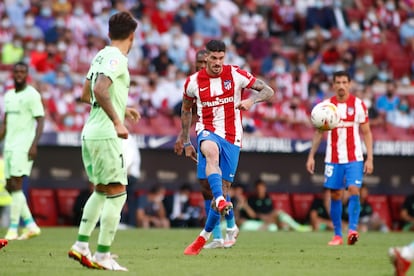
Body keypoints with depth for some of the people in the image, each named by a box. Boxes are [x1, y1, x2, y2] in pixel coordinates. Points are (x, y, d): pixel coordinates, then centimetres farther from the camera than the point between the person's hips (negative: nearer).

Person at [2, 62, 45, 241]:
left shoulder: (32, 95, -6)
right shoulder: (8, 96, 17)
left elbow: (40, 121, -10)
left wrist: (34, 145, -20)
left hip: (24, 146, -8)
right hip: (9, 146, 8)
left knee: (16, 185, -13)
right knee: (9, 186, 6)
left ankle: (13, 229, -12)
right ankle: (31, 225, 13)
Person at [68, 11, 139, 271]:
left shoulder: (101, 56, 14)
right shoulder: (117, 58, -13)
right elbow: (99, 90, -27)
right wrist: (117, 122, -24)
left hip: (90, 133, 9)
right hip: (106, 135, -9)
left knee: (101, 190, 20)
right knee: (117, 193, -4)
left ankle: (81, 245, 19)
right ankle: (102, 256, -5)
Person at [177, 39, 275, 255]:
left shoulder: (235, 75, -3)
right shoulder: (193, 82, 2)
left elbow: (268, 91, -3)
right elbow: (186, 110, 18)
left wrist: (251, 100, -25)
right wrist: (186, 142, 17)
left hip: (232, 137, 1)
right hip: (207, 132, -1)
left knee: (223, 189, 1)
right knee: (211, 151, -39)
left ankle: (204, 237, 18)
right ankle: (221, 202, -59)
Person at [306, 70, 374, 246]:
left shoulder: (358, 105, 0)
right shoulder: (326, 105, 4)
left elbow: (366, 133, 3)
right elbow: (319, 132, 11)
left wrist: (370, 158, -4)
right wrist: (311, 156, 4)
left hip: (354, 158, -2)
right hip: (333, 158, 2)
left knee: (354, 191, -18)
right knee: (335, 195, 3)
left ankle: (353, 229, -17)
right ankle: (337, 234, 11)